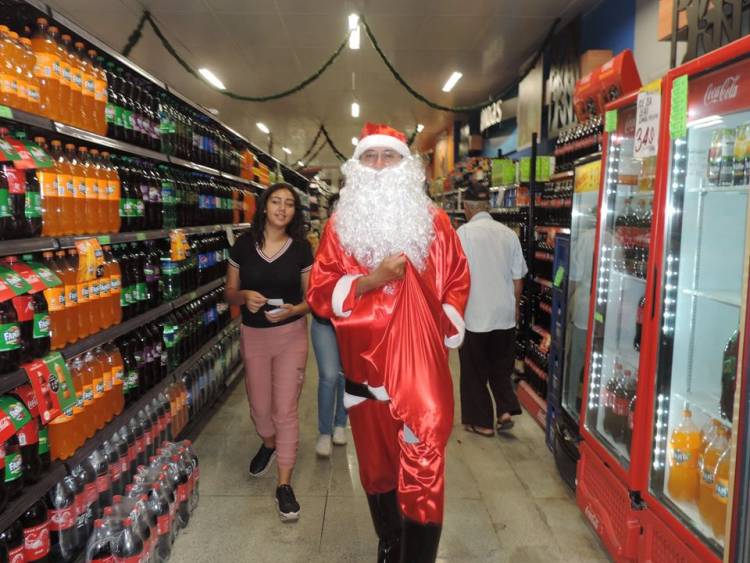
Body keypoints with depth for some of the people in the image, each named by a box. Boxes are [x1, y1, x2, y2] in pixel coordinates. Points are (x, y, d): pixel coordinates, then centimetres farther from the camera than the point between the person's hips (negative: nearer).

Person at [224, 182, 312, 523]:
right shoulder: (243, 245, -2)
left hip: (291, 334, -1)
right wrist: (244, 297, -18)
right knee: (260, 408, 14)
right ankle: (269, 445, 49)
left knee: (286, 410, -1)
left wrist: (294, 310, -20)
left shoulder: (301, 248, -4)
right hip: (253, 335, 2)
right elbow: (230, 292, 4)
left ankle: (284, 485, 12)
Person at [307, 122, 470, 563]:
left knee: (423, 465, -9)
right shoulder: (339, 226, 5)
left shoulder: (434, 221, 4)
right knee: (376, 461, 16)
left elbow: (457, 281, 10)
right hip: (366, 361, 2)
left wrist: (444, 329, -1)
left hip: (422, 362, -1)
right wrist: (371, 280, -15)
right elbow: (319, 292, -1)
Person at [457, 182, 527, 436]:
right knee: (501, 366, 21)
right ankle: (505, 410, 12)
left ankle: (481, 421, 20)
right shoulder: (508, 233, 1)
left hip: (475, 315, -4)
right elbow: (518, 278, 6)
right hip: (505, 314, 4)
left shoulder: (464, 232, -12)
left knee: (475, 370, 11)